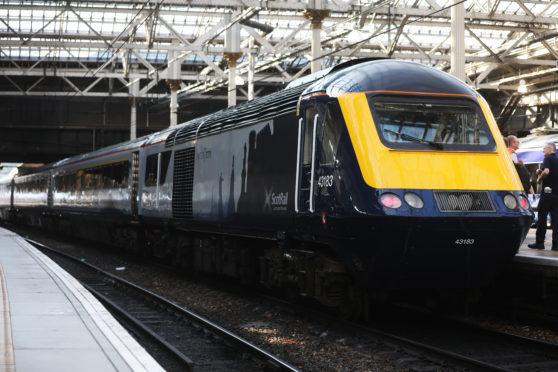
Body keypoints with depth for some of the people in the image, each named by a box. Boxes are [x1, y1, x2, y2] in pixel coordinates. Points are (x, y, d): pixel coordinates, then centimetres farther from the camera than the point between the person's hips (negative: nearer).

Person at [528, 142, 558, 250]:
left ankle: (539, 242, 2)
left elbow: (546, 171, -23)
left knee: (542, 218, 1)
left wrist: (539, 179, -5)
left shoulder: (548, 158, -6)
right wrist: (540, 172, 15)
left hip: (547, 192, -6)